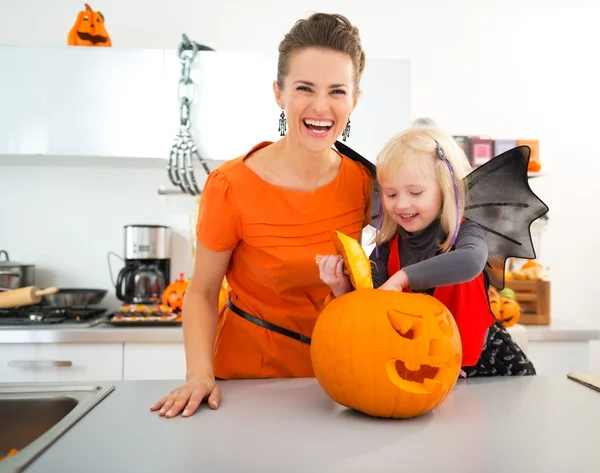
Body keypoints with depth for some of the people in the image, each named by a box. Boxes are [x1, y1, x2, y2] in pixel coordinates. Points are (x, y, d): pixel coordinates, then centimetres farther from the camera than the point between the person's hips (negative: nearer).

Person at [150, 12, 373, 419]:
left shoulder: (362, 181, -11)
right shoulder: (231, 187, -23)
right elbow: (202, 293, -13)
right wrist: (200, 373, -23)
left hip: (330, 370, 4)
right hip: (248, 370, -3)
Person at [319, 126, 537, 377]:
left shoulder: (464, 232, -14)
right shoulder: (387, 247, -5)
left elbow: (470, 262, -39)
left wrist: (401, 278, -40)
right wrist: (343, 290, -24)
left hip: (477, 356, -2)